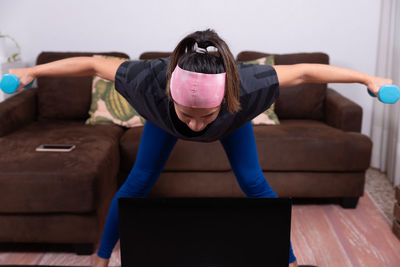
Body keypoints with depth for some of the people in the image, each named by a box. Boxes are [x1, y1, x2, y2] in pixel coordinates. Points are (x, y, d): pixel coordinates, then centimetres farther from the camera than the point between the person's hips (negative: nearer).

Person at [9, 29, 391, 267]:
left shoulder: (246, 87, -47)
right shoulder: (149, 82, -46)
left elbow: (304, 71, -32)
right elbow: (92, 64, -30)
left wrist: (368, 79, -23)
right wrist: (30, 72, -18)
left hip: (232, 121, 0)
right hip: (164, 121, 1)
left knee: (254, 184, -4)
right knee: (137, 183, 1)